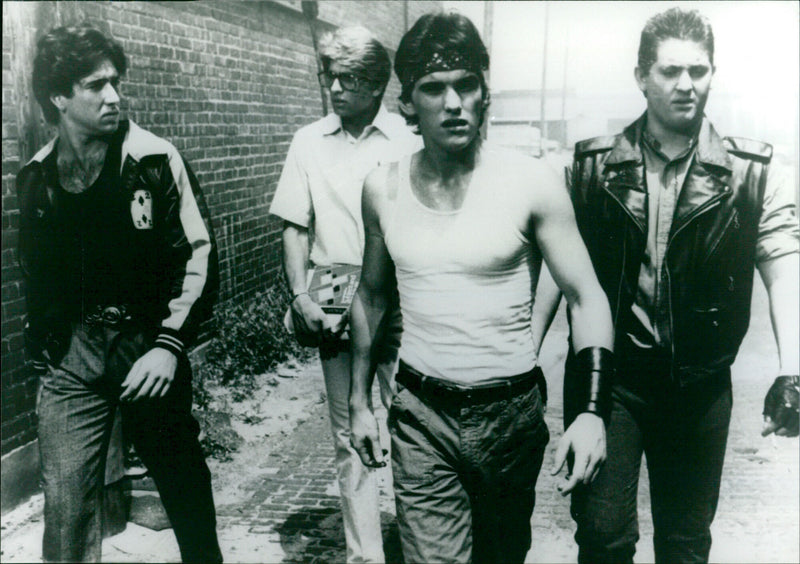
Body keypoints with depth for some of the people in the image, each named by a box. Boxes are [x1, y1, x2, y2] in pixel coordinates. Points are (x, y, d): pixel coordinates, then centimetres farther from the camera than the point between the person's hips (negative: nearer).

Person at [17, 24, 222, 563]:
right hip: (71, 355, 3)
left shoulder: (155, 160, -9)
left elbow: (199, 255, -10)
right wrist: (41, 349, 14)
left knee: (183, 479, 12)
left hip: (147, 344, -2)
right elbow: (35, 271, 15)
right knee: (66, 502, 1)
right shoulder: (37, 177, 4)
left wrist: (169, 346, -17)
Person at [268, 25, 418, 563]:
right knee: (350, 437, 8)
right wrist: (302, 296, -3)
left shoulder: (408, 141, 0)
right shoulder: (310, 142, 8)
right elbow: (295, 227, 9)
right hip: (336, 313, 3)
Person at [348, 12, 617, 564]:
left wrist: (593, 410, -21)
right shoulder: (382, 187, -2)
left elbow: (587, 298, -9)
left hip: (512, 411, 0)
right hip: (421, 414, 1)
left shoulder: (533, 182, -11)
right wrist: (359, 403, 11)